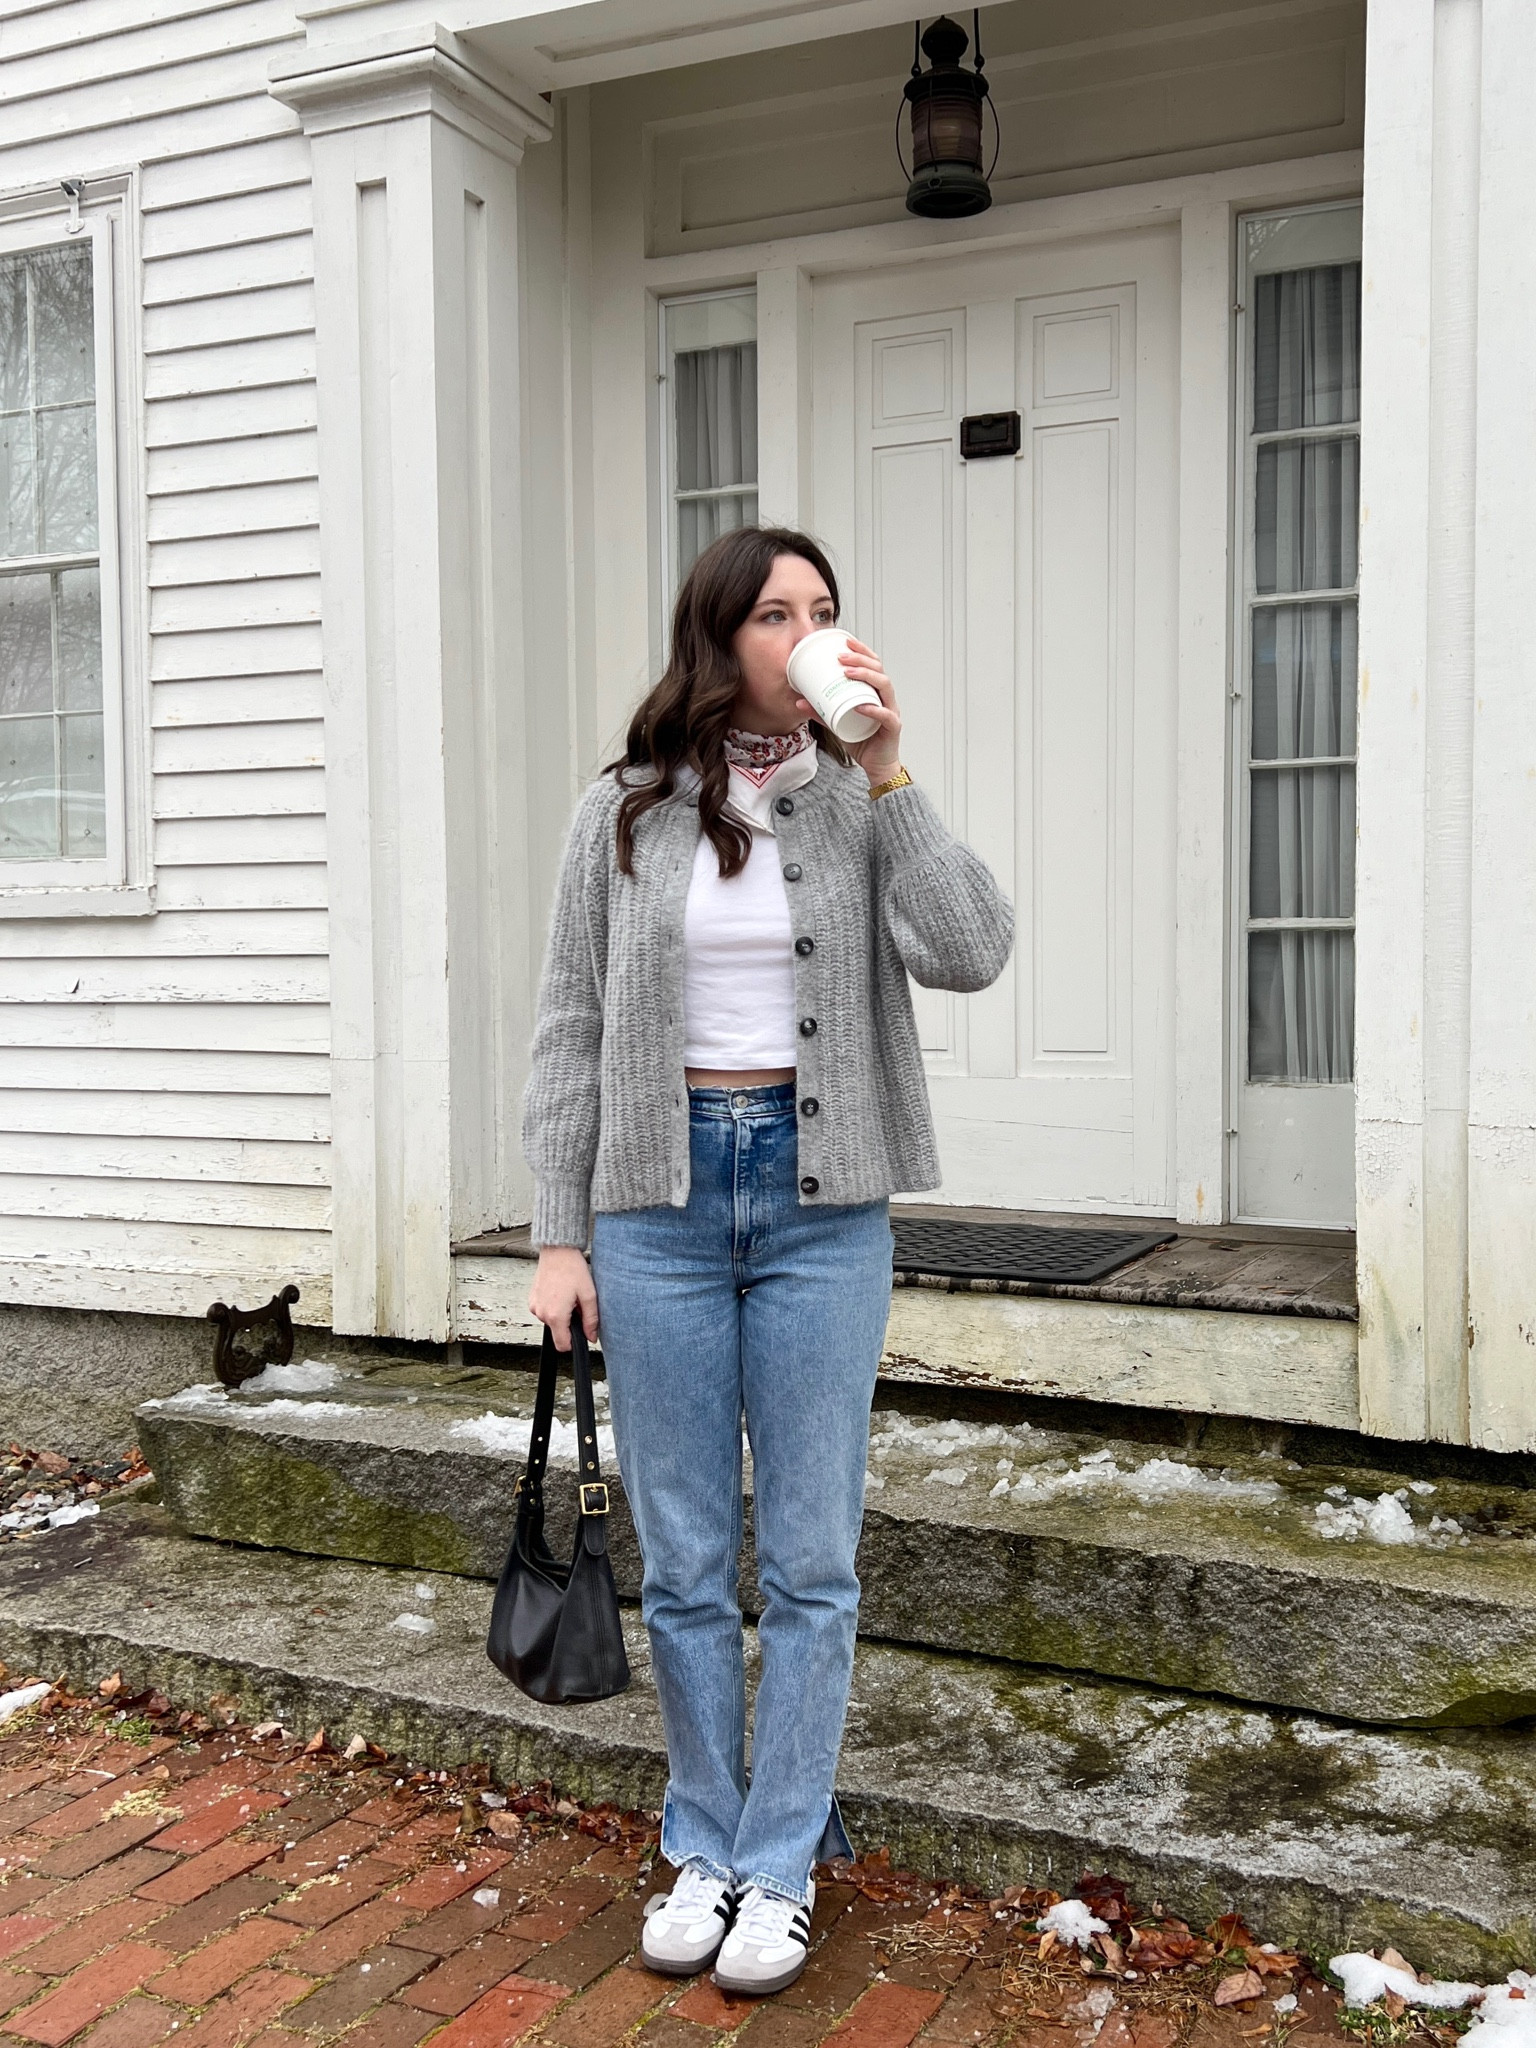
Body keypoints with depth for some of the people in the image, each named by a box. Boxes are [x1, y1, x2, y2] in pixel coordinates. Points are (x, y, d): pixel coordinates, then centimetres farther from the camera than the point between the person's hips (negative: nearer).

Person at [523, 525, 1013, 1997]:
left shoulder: (859, 808, 3)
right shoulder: (624, 815, 3)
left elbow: (969, 954, -13)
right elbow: (570, 1033, 3)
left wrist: (887, 776, -15)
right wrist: (558, 1235, -1)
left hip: (821, 1205, 0)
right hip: (661, 1201, 0)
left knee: (810, 1560, 6)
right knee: (684, 1562, 10)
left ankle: (782, 1861, 23)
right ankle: (702, 1846, 28)